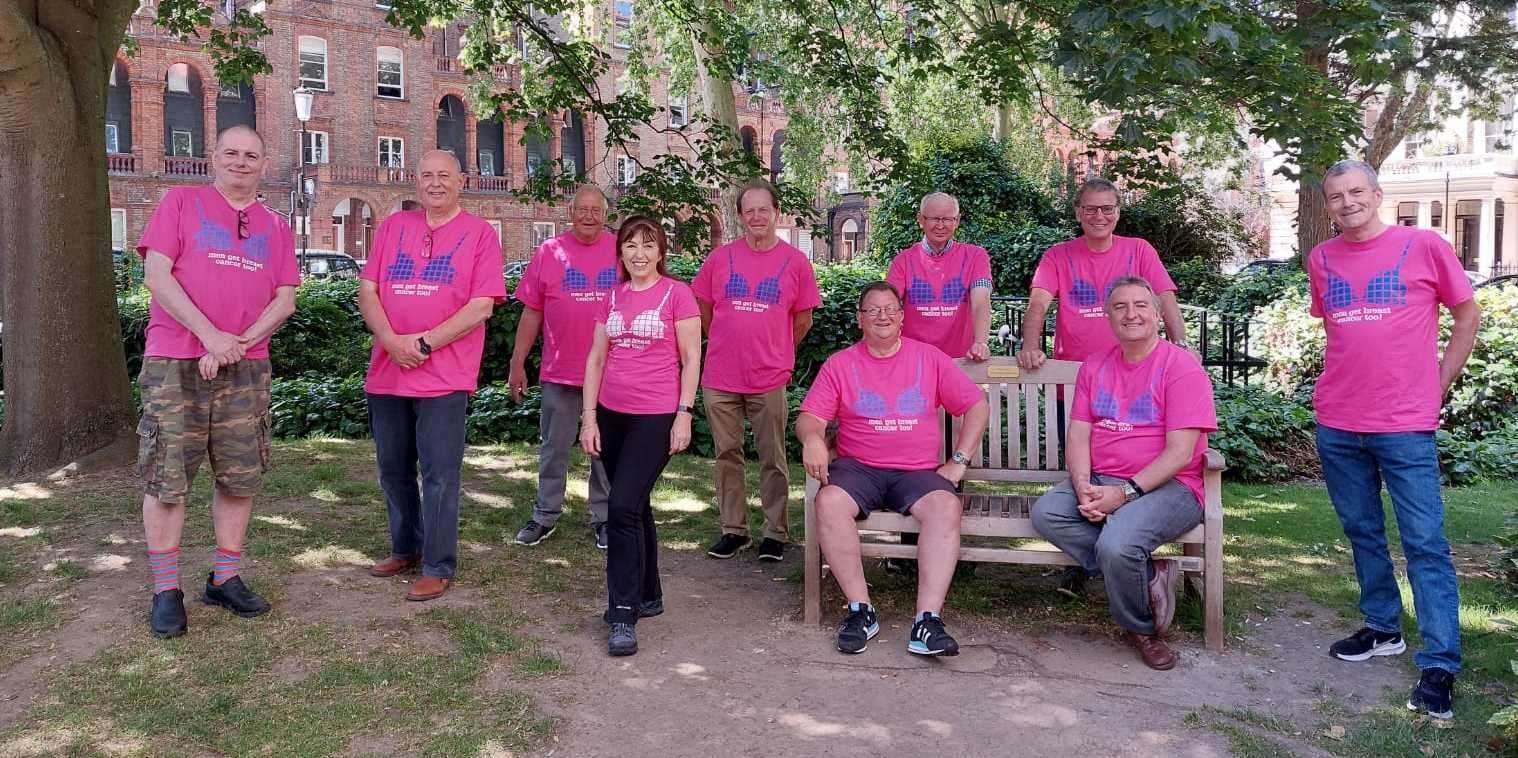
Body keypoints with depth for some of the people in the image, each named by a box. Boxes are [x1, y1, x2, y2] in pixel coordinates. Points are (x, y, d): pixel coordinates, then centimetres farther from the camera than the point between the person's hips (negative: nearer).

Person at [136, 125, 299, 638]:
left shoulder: (275, 226, 15)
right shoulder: (181, 202, 5)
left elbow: (286, 298, 8)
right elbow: (157, 275, -5)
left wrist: (240, 342, -8)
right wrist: (211, 336, -13)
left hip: (246, 367, 4)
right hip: (175, 363, -3)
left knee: (241, 476, 6)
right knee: (166, 477, -1)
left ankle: (225, 579, 19)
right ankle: (166, 591, 9)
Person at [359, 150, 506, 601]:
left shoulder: (479, 233, -2)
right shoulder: (393, 226, 12)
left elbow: (481, 307, -9)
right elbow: (367, 290, 7)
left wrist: (422, 343, -14)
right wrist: (390, 340, -11)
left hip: (443, 377, -5)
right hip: (386, 373, 5)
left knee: (439, 475, -2)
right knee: (393, 470, 15)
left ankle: (438, 568, 9)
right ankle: (406, 549, 32)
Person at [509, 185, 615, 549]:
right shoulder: (549, 252, 2)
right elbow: (531, 312, 4)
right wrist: (517, 363, 2)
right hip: (560, 370, 1)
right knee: (554, 447, 10)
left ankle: (603, 517, 23)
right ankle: (545, 515, 23)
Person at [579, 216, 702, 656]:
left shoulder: (676, 293, -4)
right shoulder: (613, 297, 10)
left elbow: (691, 360, -4)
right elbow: (596, 359, 10)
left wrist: (684, 414, -10)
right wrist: (589, 417, 4)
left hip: (656, 416, -5)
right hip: (612, 415, 5)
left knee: (622, 508, -14)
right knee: (635, 507, 14)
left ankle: (623, 615, -6)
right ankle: (647, 595, 29)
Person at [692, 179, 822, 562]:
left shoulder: (795, 262, -1)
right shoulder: (721, 257, 2)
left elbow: (803, 320, 7)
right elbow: (703, 310, 11)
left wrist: (775, 353, 10)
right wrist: (728, 345, 13)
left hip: (770, 380, -2)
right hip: (720, 378, 2)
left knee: (772, 459, 5)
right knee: (727, 455, 10)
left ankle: (775, 533, 17)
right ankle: (734, 529, 22)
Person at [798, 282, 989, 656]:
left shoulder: (929, 358, 10)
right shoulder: (839, 365, 8)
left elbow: (977, 406, 11)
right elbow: (809, 417, 1)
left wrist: (959, 461, 1)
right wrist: (812, 438, -23)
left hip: (918, 472, 0)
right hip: (858, 468, 0)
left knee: (946, 506, -31)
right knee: (829, 502, -32)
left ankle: (927, 620, -33)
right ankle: (861, 610, -23)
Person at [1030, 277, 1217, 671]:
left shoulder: (1182, 366, -6)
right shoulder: (1094, 367, 13)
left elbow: (1180, 452, -13)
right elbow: (1078, 435, 5)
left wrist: (1125, 492, -21)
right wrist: (1083, 487, -14)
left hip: (1166, 486, -6)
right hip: (1101, 481, 6)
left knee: (1117, 543, -33)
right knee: (1045, 512, -22)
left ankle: (1141, 628, -1)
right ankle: (1147, 575, -15)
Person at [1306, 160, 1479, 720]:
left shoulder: (1423, 246, -3)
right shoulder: (1321, 259, 7)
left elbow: (1467, 315, 5)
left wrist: (1436, 386, 2)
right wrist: (1348, 382, 12)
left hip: (1405, 426, -4)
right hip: (1336, 424, 4)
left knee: (1425, 542, -3)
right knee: (1362, 532, 14)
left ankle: (1439, 665, 1)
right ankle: (1383, 629, 30)